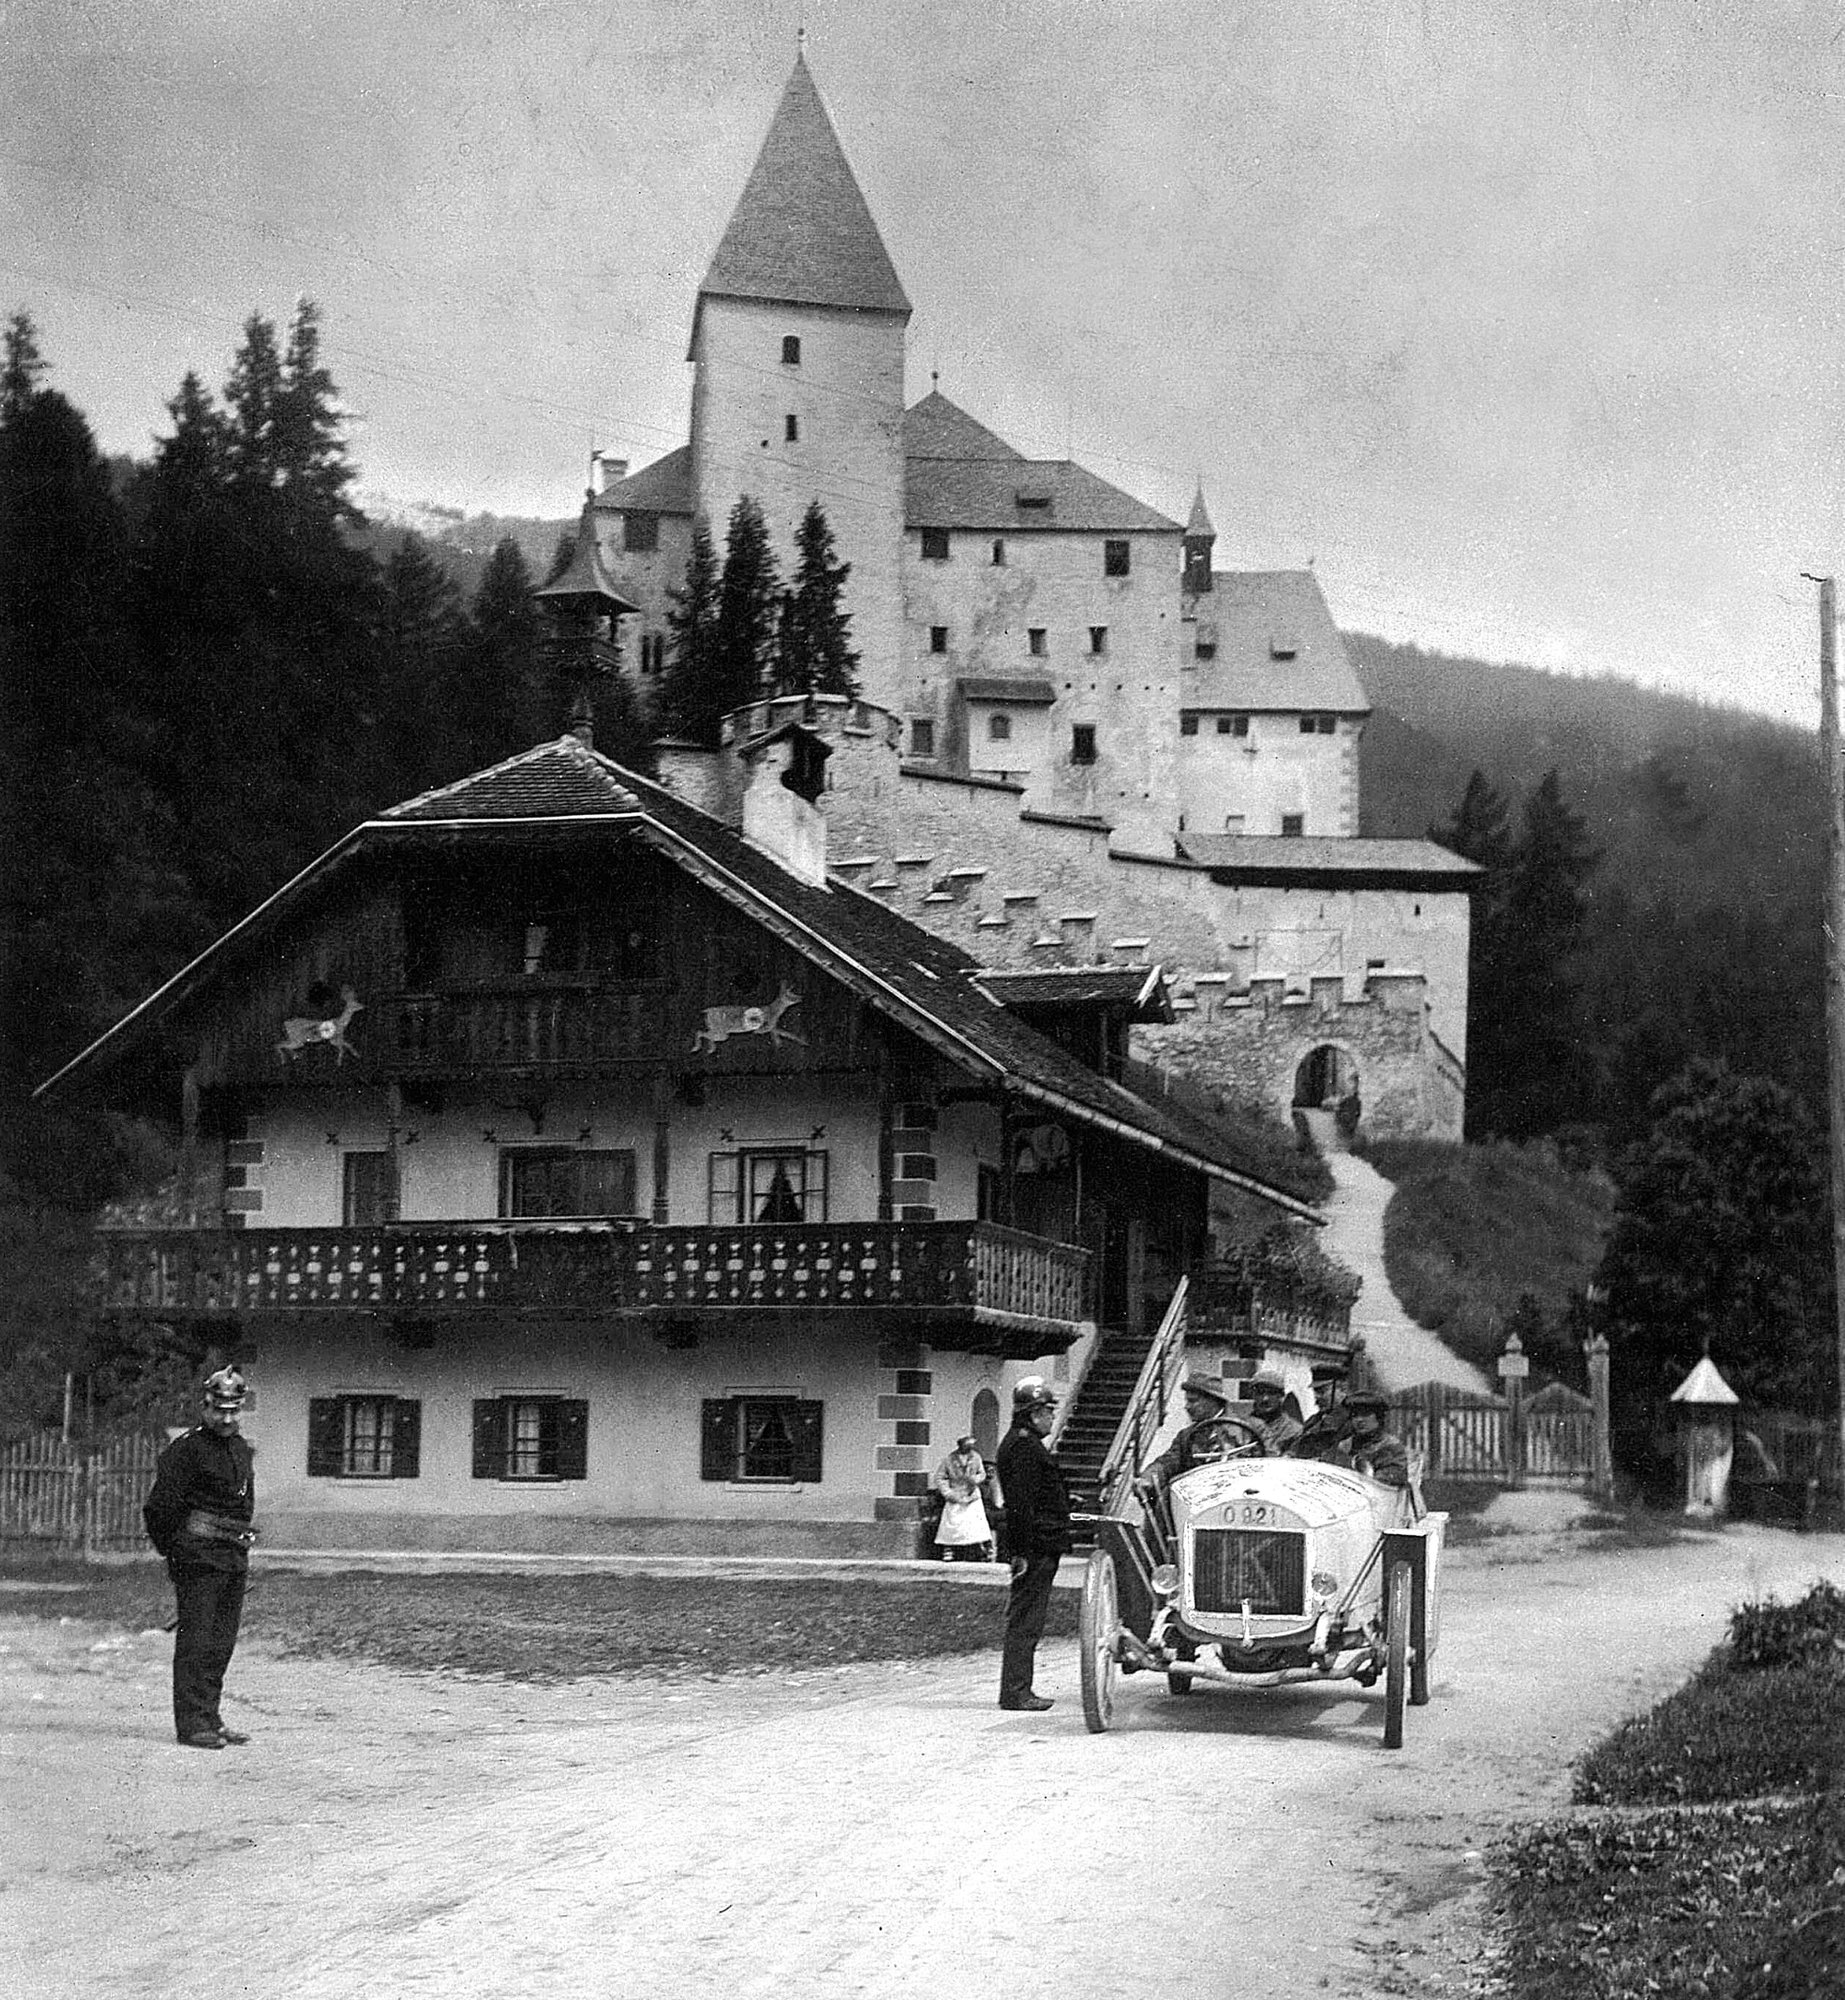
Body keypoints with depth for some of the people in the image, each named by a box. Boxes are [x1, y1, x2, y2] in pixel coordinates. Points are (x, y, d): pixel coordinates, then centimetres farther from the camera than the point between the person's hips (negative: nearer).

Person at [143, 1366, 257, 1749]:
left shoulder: (241, 1448, 14)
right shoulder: (186, 1449, -11)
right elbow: (161, 1506, -13)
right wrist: (174, 1550, -6)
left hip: (235, 1559, 8)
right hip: (199, 1558, -8)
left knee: (222, 1643, 11)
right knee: (197, 1641, -7)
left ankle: (210, 1718, 18)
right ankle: (192, 1724, -6)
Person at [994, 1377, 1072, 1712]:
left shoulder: (1023, 1443, 21)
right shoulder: (1024, 1446, -14)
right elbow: (1020, 1503, -21)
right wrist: (1022, 1551, -24)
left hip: (1038, 1546, 11)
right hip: (1036, 1548, -11)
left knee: (1025, 1620, 12)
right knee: (1026, 1620, -8)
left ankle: (1019, 1690, 16)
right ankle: (1015, 1692, -7)